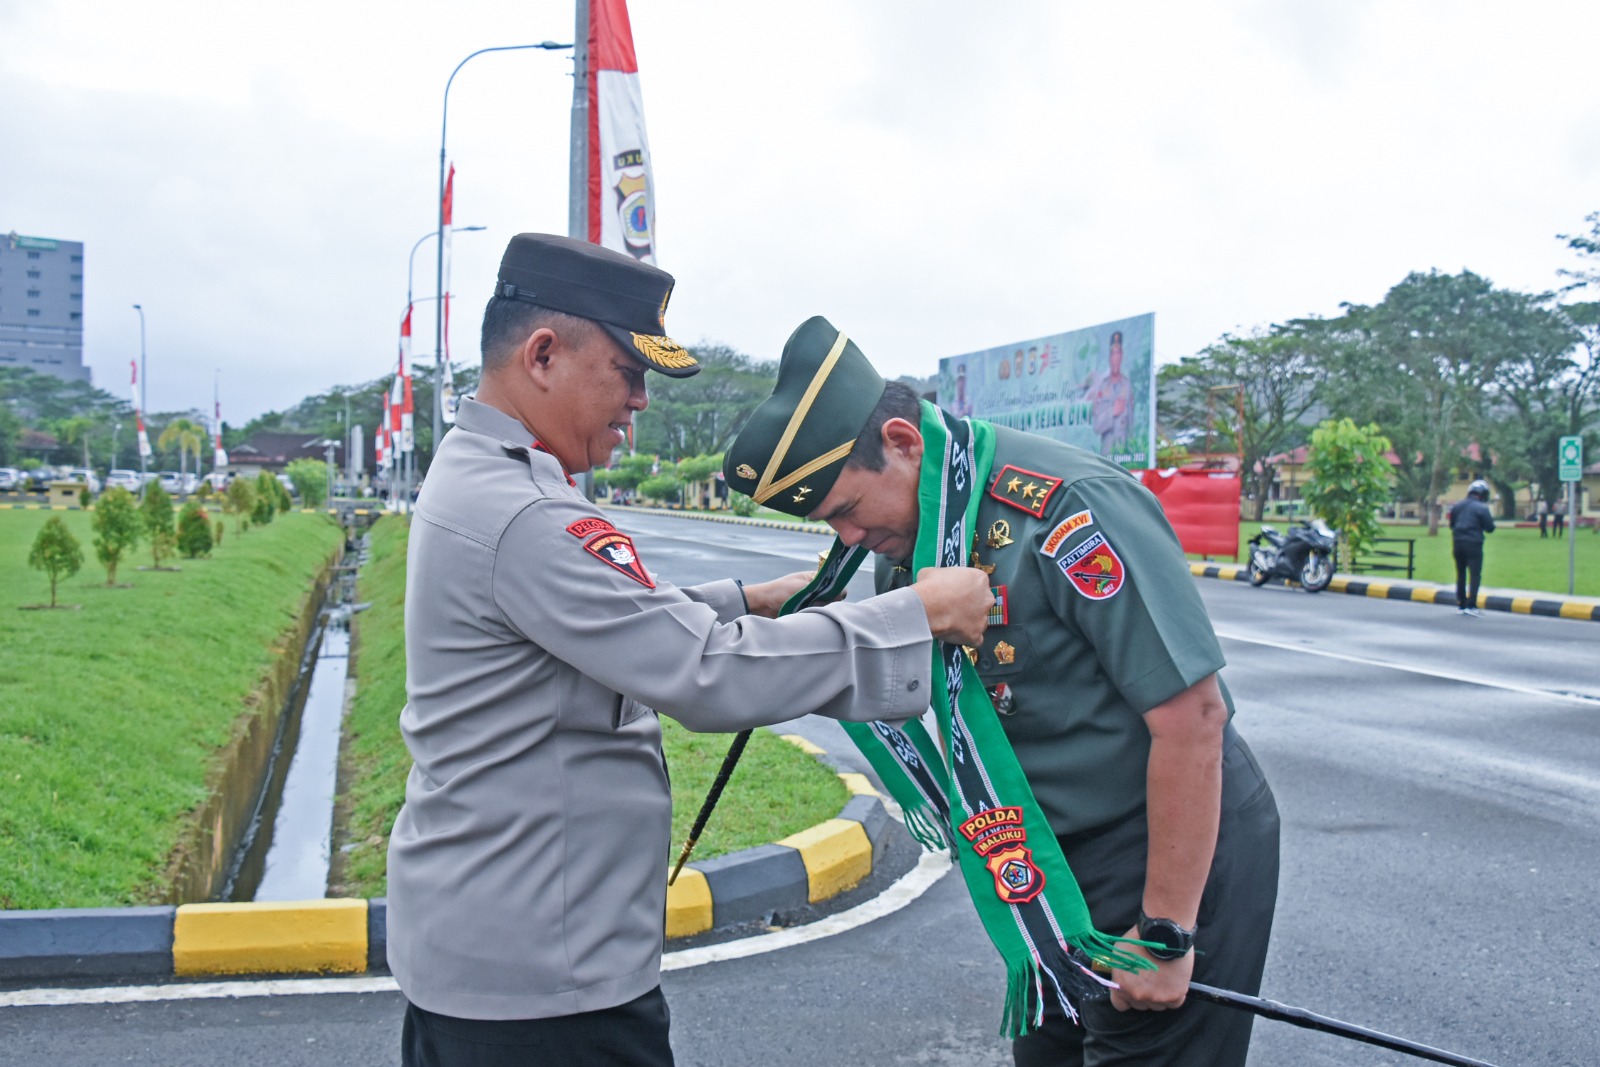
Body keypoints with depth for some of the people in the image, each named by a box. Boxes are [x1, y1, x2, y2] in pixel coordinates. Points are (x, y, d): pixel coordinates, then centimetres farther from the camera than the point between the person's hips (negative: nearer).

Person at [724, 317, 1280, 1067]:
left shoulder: (1071, 506, -25)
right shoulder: (906, 539, 1)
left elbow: (1192, 712, -26)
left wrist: (1166, 934, -21)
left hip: (1184, 847, -8)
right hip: (1061, 862, 8)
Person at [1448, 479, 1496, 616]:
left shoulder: (1457, 506, 8)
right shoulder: (1482, 508, -9)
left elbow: (1451, 524, 17)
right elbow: (1490, 528, -5)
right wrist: (1490, 519, 12)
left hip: (1458, 543, 6)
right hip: (1473, 544, -6)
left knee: (1461, 574, 13)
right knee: (1475, 575, -4)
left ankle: (1460, 604, 17)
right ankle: (1470, 605, -11)